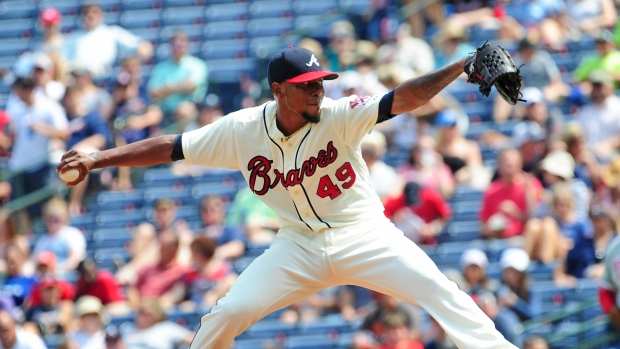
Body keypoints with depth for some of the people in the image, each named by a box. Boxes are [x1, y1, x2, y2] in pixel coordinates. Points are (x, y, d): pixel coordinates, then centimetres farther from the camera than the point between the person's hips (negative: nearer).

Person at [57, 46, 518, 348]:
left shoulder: (339, 116, -16)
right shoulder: (242, 130, -9)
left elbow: (404, 99, -28)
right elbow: (170, 147, -3)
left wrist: (460, 68, -44)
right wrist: (97, 159, -8)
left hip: (361, 232, -2)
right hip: (300, 246, 2)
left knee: (440, 292, -21)